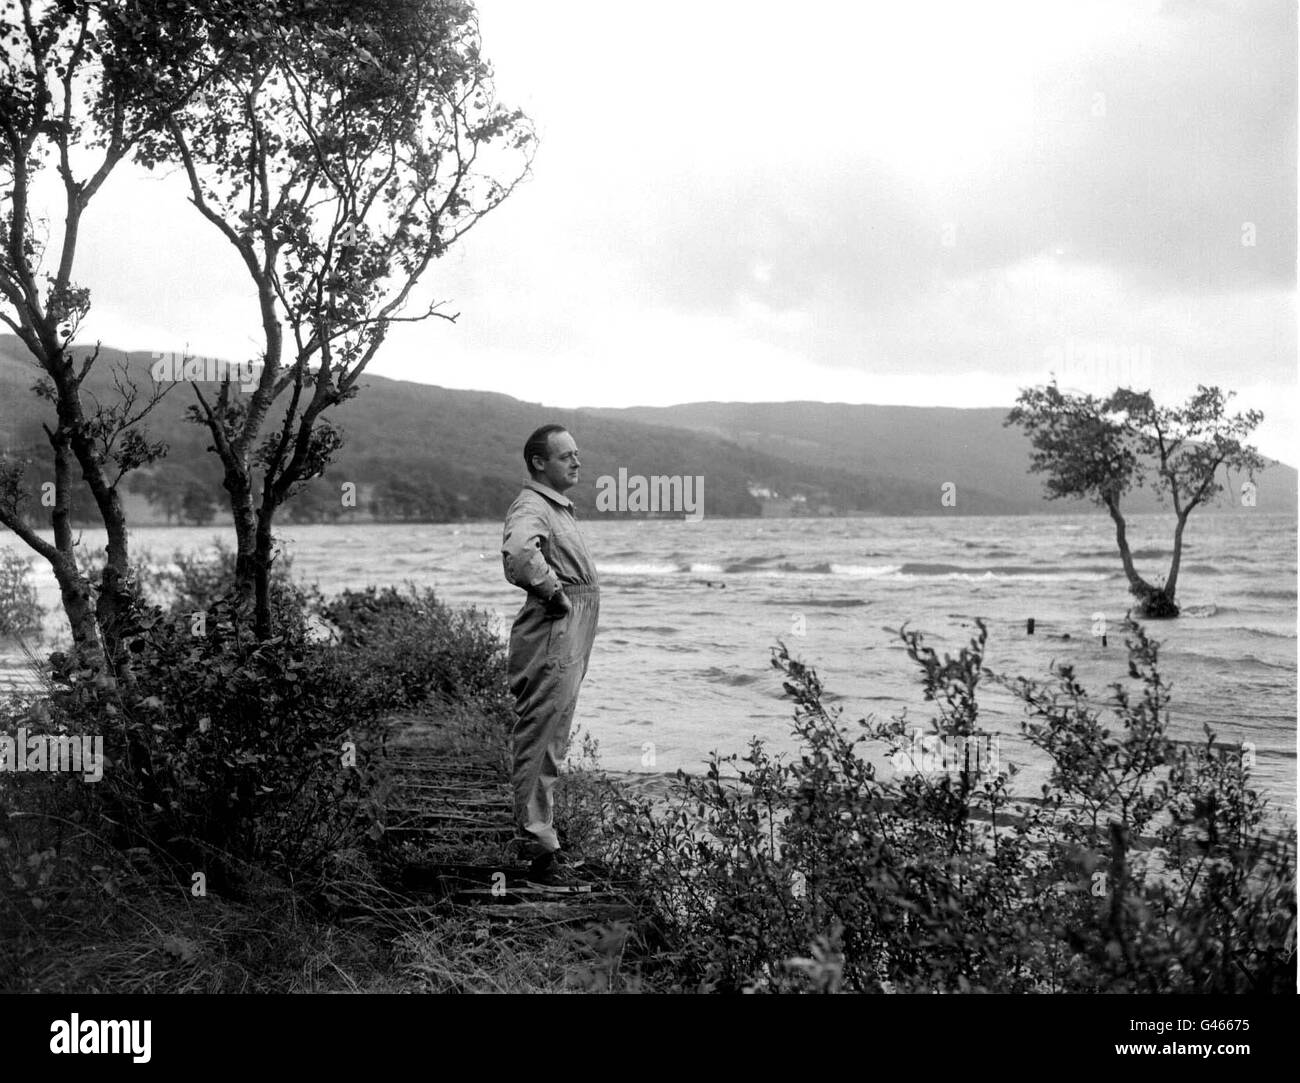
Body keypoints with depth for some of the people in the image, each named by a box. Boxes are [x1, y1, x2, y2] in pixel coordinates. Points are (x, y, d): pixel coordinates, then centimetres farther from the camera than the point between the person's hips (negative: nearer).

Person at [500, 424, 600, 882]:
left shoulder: (560, 507, 20)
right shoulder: (531, 507, -13)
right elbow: (519, 551, -37)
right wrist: (553, 591, -23)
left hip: (570, 640, 11)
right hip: (551, 637, -11)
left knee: (550, 742, 16)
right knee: (539, 743, -6)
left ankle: (541, 838, 25)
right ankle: (536, 842, -2)